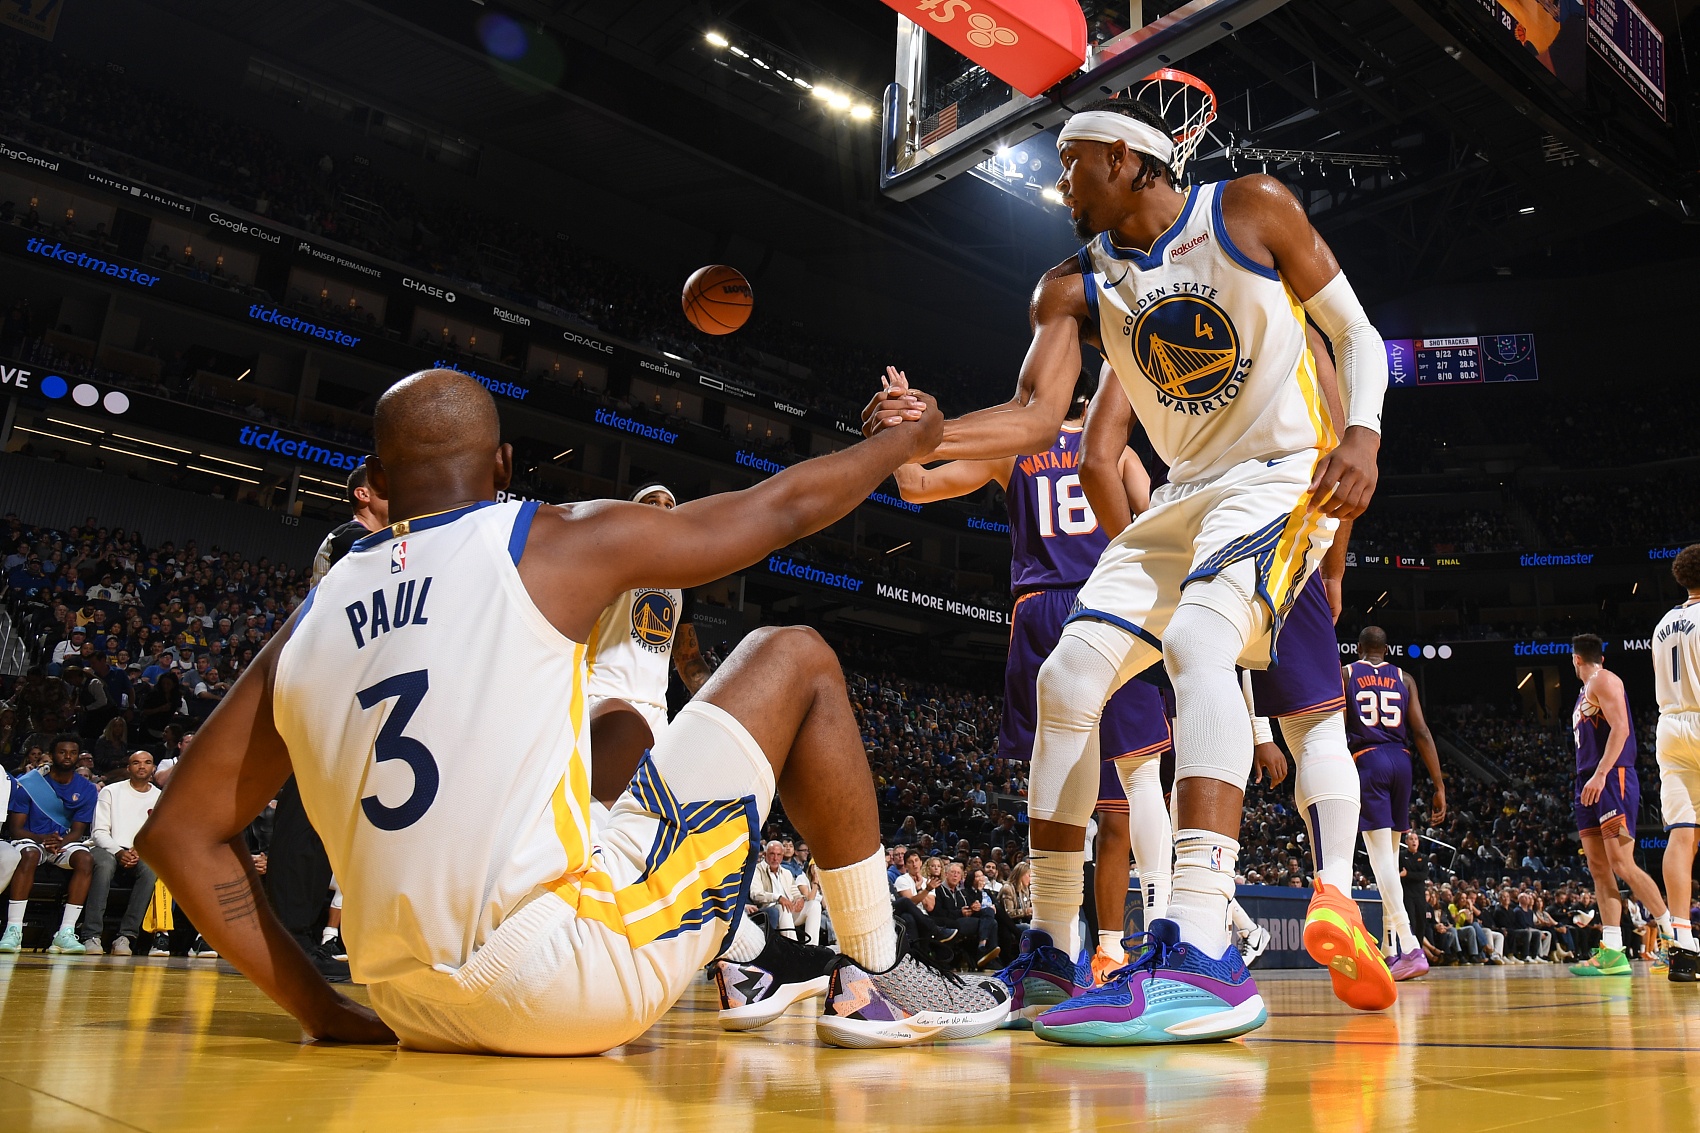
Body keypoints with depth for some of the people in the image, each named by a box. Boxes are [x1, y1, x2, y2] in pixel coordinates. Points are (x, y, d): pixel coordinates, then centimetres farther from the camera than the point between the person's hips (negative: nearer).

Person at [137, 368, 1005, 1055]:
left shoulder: (312, 620, 11)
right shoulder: (558, 544, -3)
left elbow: (177, 831, 14)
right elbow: (782, 506, 8)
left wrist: (322, 1010, 15)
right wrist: (902, 441, 27)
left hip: (421, 1016, 7)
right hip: (565, 983, -6)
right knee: (794, 660, 10)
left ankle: (746, 961, 37)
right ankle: (876, 979, 19)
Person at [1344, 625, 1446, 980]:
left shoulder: (1344, 674, 6)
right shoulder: (1403, 678, 13)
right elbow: (1421, 732, 4)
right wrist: (1439, 786, 4)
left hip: (1366, 760, -4)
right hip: (1400, 761, 4)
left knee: (1380, 852, -9)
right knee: (1390, 852, 14)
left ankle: (1409, 948, -21)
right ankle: (1389, 948, 19)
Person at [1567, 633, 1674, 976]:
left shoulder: (1603, 680, -4)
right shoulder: (1585, 692, 24)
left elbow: (1620, 728, -17)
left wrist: (1600, 774, -24)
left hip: (1613, 780, -9)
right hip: (1590, 785, 9)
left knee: (1622, 864, -13)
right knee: (1599, 869, 2)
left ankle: (1674, 935, -1)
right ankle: (1611, 954, -1)